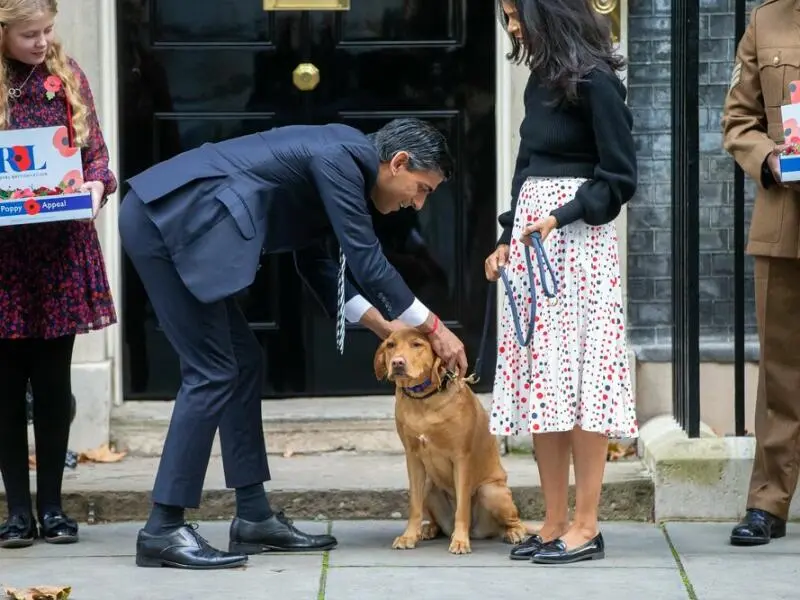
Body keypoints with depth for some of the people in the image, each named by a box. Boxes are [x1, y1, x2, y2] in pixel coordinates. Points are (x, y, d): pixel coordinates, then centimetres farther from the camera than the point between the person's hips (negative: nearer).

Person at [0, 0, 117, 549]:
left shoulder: (67, 75, 5)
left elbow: (96, 152, 9)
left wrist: (97, 184, -11)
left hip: (61, 248, 2)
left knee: (53, 381, 6)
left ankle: (52, 505, 14)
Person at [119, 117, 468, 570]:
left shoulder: (338, 160, 18)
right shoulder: (342, 155, -11)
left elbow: (317, 261, 26)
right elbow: (366, 259, -12)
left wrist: (381, 324, 22)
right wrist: (434, 329, -3)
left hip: (172, 222, 11)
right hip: (168, 220, -11)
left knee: (243, 361, 12)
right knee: (212, 373, -8)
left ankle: (255, 518, 16)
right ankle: (163, 531, -5)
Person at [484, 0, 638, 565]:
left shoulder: (595, 82, -10)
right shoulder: (541, 79, 14)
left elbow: (621, 178, -10)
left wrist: (560, 218, -17)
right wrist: (506, 240, 16)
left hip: (577, 241, -8)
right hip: (531, 242, 8)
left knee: (579, 373, -7)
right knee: (540, 380, 5)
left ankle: (586, 527, -5)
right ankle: (554, 523, 8)